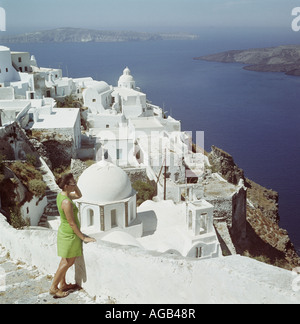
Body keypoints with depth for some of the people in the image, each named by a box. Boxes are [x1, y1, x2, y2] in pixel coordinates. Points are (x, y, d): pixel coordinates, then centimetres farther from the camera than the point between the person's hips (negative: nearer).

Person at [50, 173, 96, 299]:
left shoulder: (61, 194, 0)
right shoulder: (66, 202, -28)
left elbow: (79, 195, 18)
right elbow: (72, 223, -23)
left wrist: (75, 186, -1)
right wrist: (83, 237, -15)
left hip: (64, 232, 9)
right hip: (70, 235, -9)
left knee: (65, 262, 21)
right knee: (67, 263, 6)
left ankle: (63, 285, 34)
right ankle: (54, 288, 17)